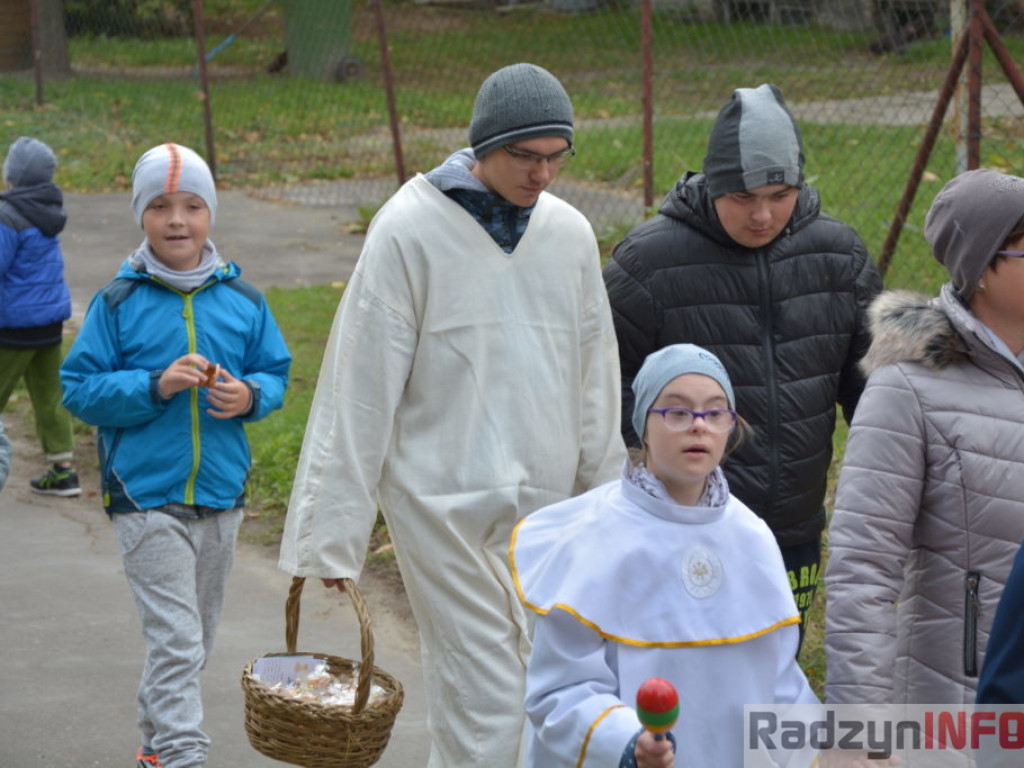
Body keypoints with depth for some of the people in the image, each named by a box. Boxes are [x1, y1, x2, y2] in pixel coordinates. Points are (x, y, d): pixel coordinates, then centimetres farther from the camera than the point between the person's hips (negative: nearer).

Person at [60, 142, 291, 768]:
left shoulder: (243, 300, 3)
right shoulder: (118, 303, -5)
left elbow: (277, 374, 10)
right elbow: (80, 389, -5)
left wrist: (249, 395, -12)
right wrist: (155, 386, -20)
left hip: (221, 497, 4)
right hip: (147, 499, -4)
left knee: (195, 640, 17)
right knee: (175, 641, -11)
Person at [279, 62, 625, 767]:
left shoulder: (570, 233, 5)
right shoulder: (410, 229, -10)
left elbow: (595, 384, 14)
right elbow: (361, 387, -10)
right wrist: (335, 532, -11)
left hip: (545, 502, 5)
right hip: (442, 503, -5)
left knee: (547, 696, 8)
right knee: (482, 705, -8)